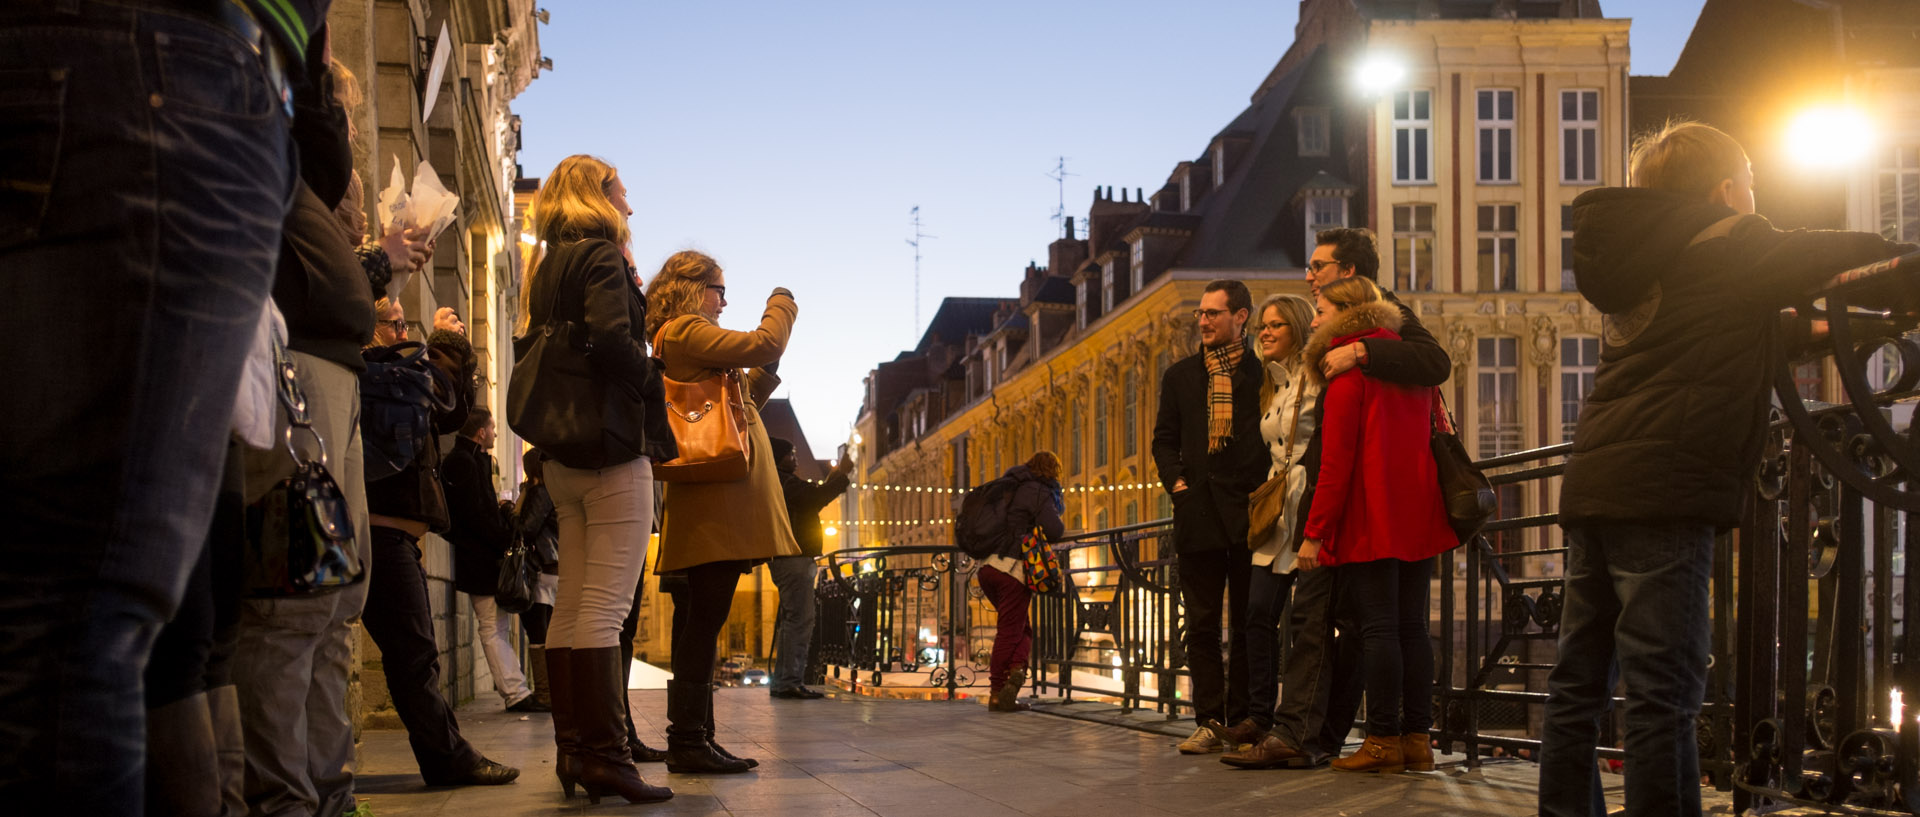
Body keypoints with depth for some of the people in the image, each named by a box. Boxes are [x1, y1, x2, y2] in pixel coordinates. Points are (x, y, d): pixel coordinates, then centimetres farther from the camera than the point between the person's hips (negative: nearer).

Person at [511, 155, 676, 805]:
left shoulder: (546, 268, 19)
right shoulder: (601, 255, -6)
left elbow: (538, 354, 19)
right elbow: (611, 338, -20)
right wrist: (651, 378, -6)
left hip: (562, 454, 9)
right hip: (612, 447, -9)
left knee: (572, 605, 9)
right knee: (606, 607, -10)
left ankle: (572, 748, 12)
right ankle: (604, 755, -10)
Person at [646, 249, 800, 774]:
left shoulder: (679, 338, 25)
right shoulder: (685, 330, -6)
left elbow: (742, 397, 28)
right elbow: (763, 344, -13)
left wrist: (767, 368, 17)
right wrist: (781, 303, 4)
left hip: (712, 501, 11)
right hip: (717, 497, -11)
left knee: (699, 619, 10)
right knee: (704, 618, -11)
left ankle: (690, 739, 14)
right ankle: (689, 741, -11)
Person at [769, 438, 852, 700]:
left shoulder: (779, 482, 22)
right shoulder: (784, 481, -11)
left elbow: (812, 500, 27)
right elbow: (816, 497, -21)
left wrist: (835, 476, 23)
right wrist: (841, 474, -10)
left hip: (786, 559, 11)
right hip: (794, 559, -11)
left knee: (791, 620, 14)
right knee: (800, 620, -13)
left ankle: (782, 683, 15)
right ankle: (791, 682, -17)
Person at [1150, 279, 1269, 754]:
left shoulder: (1263, 373, 3)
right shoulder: (1180, 376, 14)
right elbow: (1165, 439, 16)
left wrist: (1265, 488, -9)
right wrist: (1175, 480, 1)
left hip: (1249, 512, -3)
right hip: (1198, 514, 3)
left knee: (1248, 622, 3)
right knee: (1201, 625, 2)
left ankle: (1242, 720, 10)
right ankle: (1209, 721, 6)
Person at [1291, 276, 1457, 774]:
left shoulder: (1348, 369, -8)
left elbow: (1336, 462, -13)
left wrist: (1314, 531, -11)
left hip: (1369, 520, -7)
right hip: (1418, 517, 7)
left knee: (1377, 627, -5)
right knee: (1412, 626, 8)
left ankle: (1383, 740, -3)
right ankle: (1417, 738, 9)